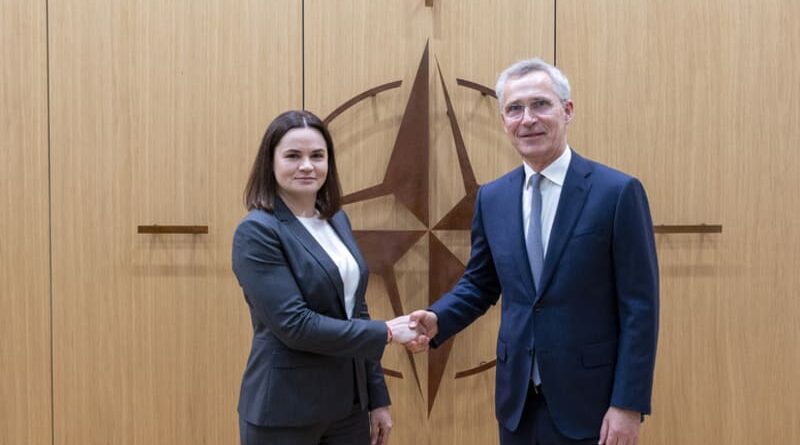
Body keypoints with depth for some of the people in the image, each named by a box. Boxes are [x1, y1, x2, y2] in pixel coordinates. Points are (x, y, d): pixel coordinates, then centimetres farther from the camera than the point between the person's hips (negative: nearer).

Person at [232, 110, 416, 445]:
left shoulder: (337, 220, 7)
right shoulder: (257, 232, -14)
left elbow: (356, 309, 10)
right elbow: (294, 324, -21)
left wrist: (377, 399, 10)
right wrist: (386, 333, -15)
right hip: (285, 412, -6)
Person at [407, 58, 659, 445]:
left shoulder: (618, 192, -10)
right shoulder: (491, 198, 4)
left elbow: (639, 307, -10)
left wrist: (628, 404, -13)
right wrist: (437, 319, -7)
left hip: (590, 400, -4)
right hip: (517, 399, 4)